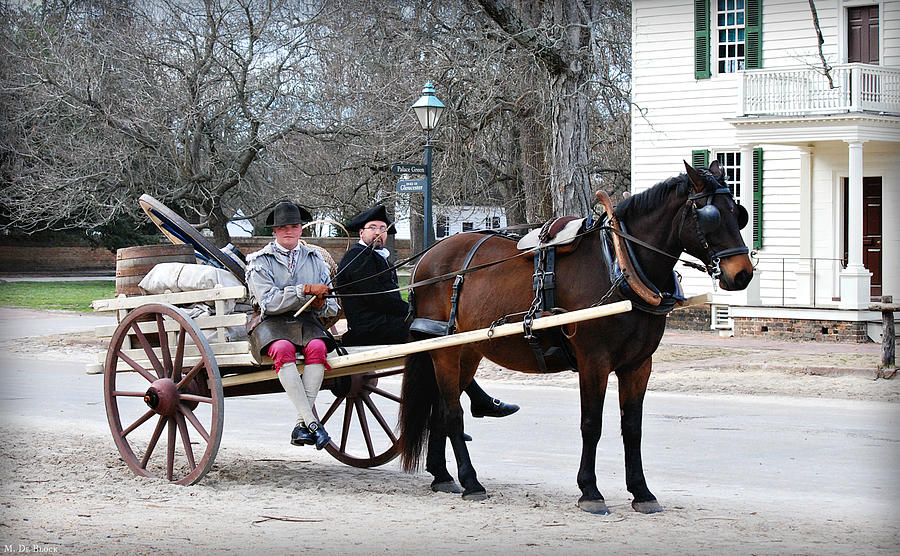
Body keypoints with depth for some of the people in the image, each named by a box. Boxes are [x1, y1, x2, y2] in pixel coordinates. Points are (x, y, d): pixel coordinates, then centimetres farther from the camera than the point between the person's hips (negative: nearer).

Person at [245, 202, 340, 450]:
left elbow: (332, 308, 17)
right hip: (271, 324, -3)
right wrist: (305, 290, -15)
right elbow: (269, 302, -9)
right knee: (283, 349, -36)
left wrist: (322, 304, -7)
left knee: (317, 347, -32)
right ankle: (312, 422, -40)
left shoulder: (315, 259, 17)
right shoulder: (260, 262, 6)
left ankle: (301, 425, -33)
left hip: (306, 321, 3)